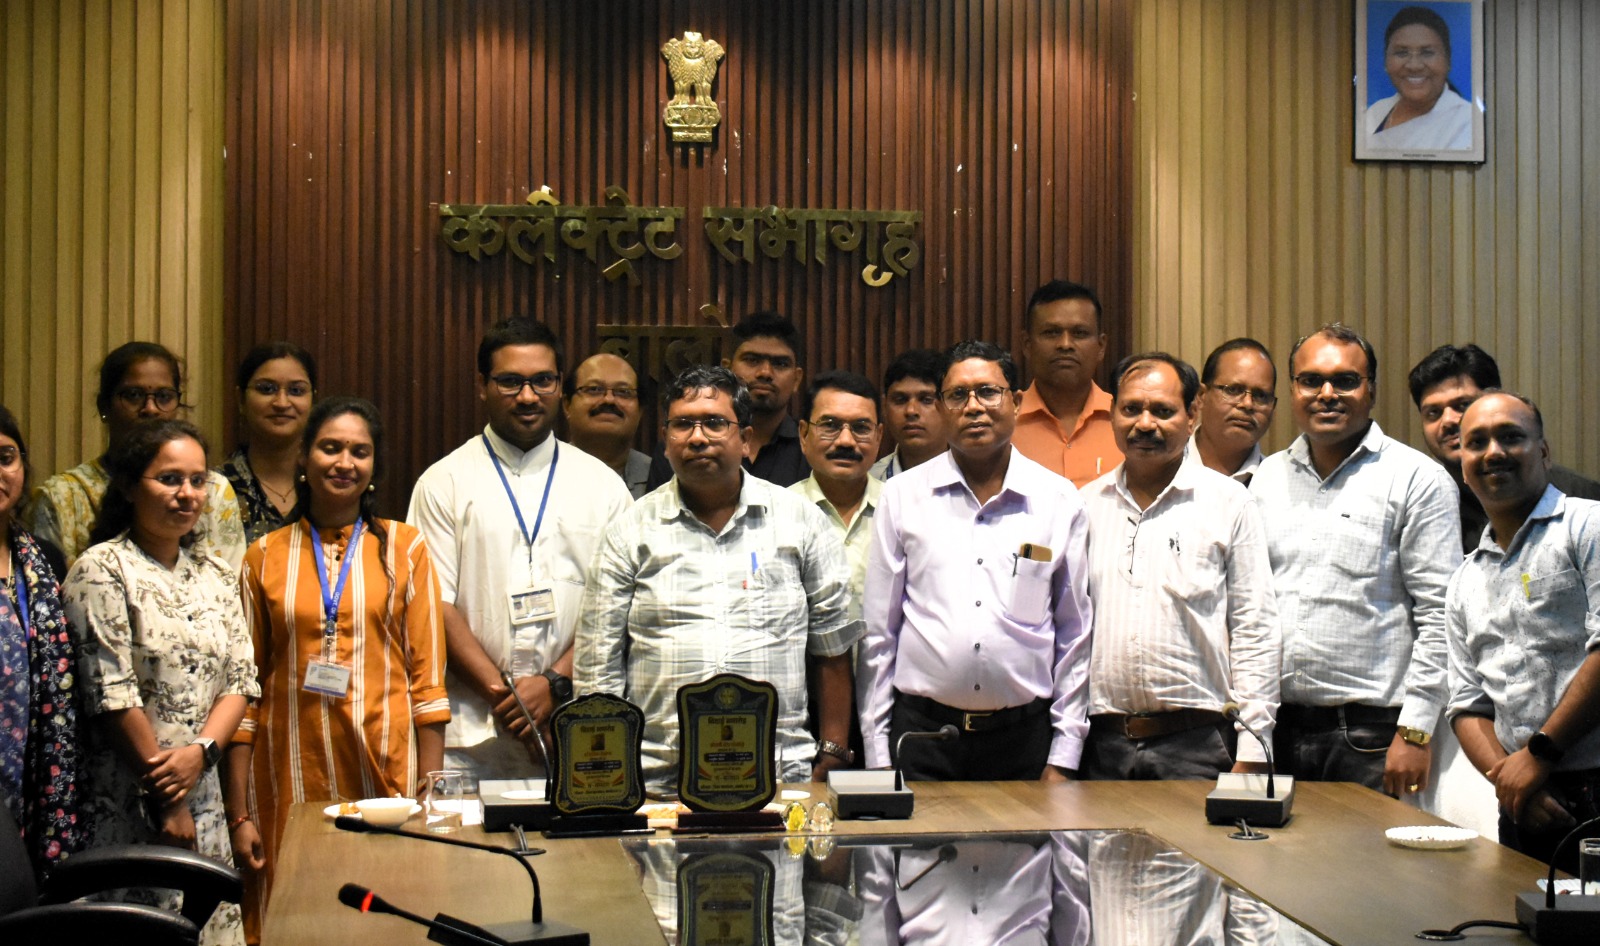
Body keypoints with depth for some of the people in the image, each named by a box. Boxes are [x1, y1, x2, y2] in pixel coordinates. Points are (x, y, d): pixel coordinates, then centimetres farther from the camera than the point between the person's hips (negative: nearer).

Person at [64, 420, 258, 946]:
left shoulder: (216, 576, 12)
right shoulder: (103, 571, -7)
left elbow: (240, 681, 8)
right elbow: (112, 694, -12)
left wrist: (201, 751, -11)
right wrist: (165, 800, -12)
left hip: (204, 796, 6)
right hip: (127, 802, -6)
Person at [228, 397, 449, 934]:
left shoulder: (404, 549, 5)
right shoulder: (264, 558, 7)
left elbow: (427, 680, 4)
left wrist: (431, 795, -3)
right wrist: (239, 813, 3)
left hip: (387, 769, -1)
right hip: (291, 776, 1)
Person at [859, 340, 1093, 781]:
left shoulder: (1060, 501, 5)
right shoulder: (902, 495, 5)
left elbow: (1075, 634, 8)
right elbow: (878, 632, 6)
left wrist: (1062, 758, 4)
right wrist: (877, 756, 2)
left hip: (1024, 740, 0)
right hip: (921, 733, 0)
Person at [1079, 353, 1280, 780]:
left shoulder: (1229, 503, 4)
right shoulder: (1087, 504, 11)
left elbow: (1256, 632, 1)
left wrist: (1251, 752, -5)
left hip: (1196, 745, -2)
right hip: (1103, 745, 2)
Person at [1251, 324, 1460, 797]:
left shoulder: (1416, 478, -1)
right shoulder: (1268, 477, 14)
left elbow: (1438, 617, -5)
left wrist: (1415, 733, -11)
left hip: (1371, 731, -4)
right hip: (1276, 727, 4)